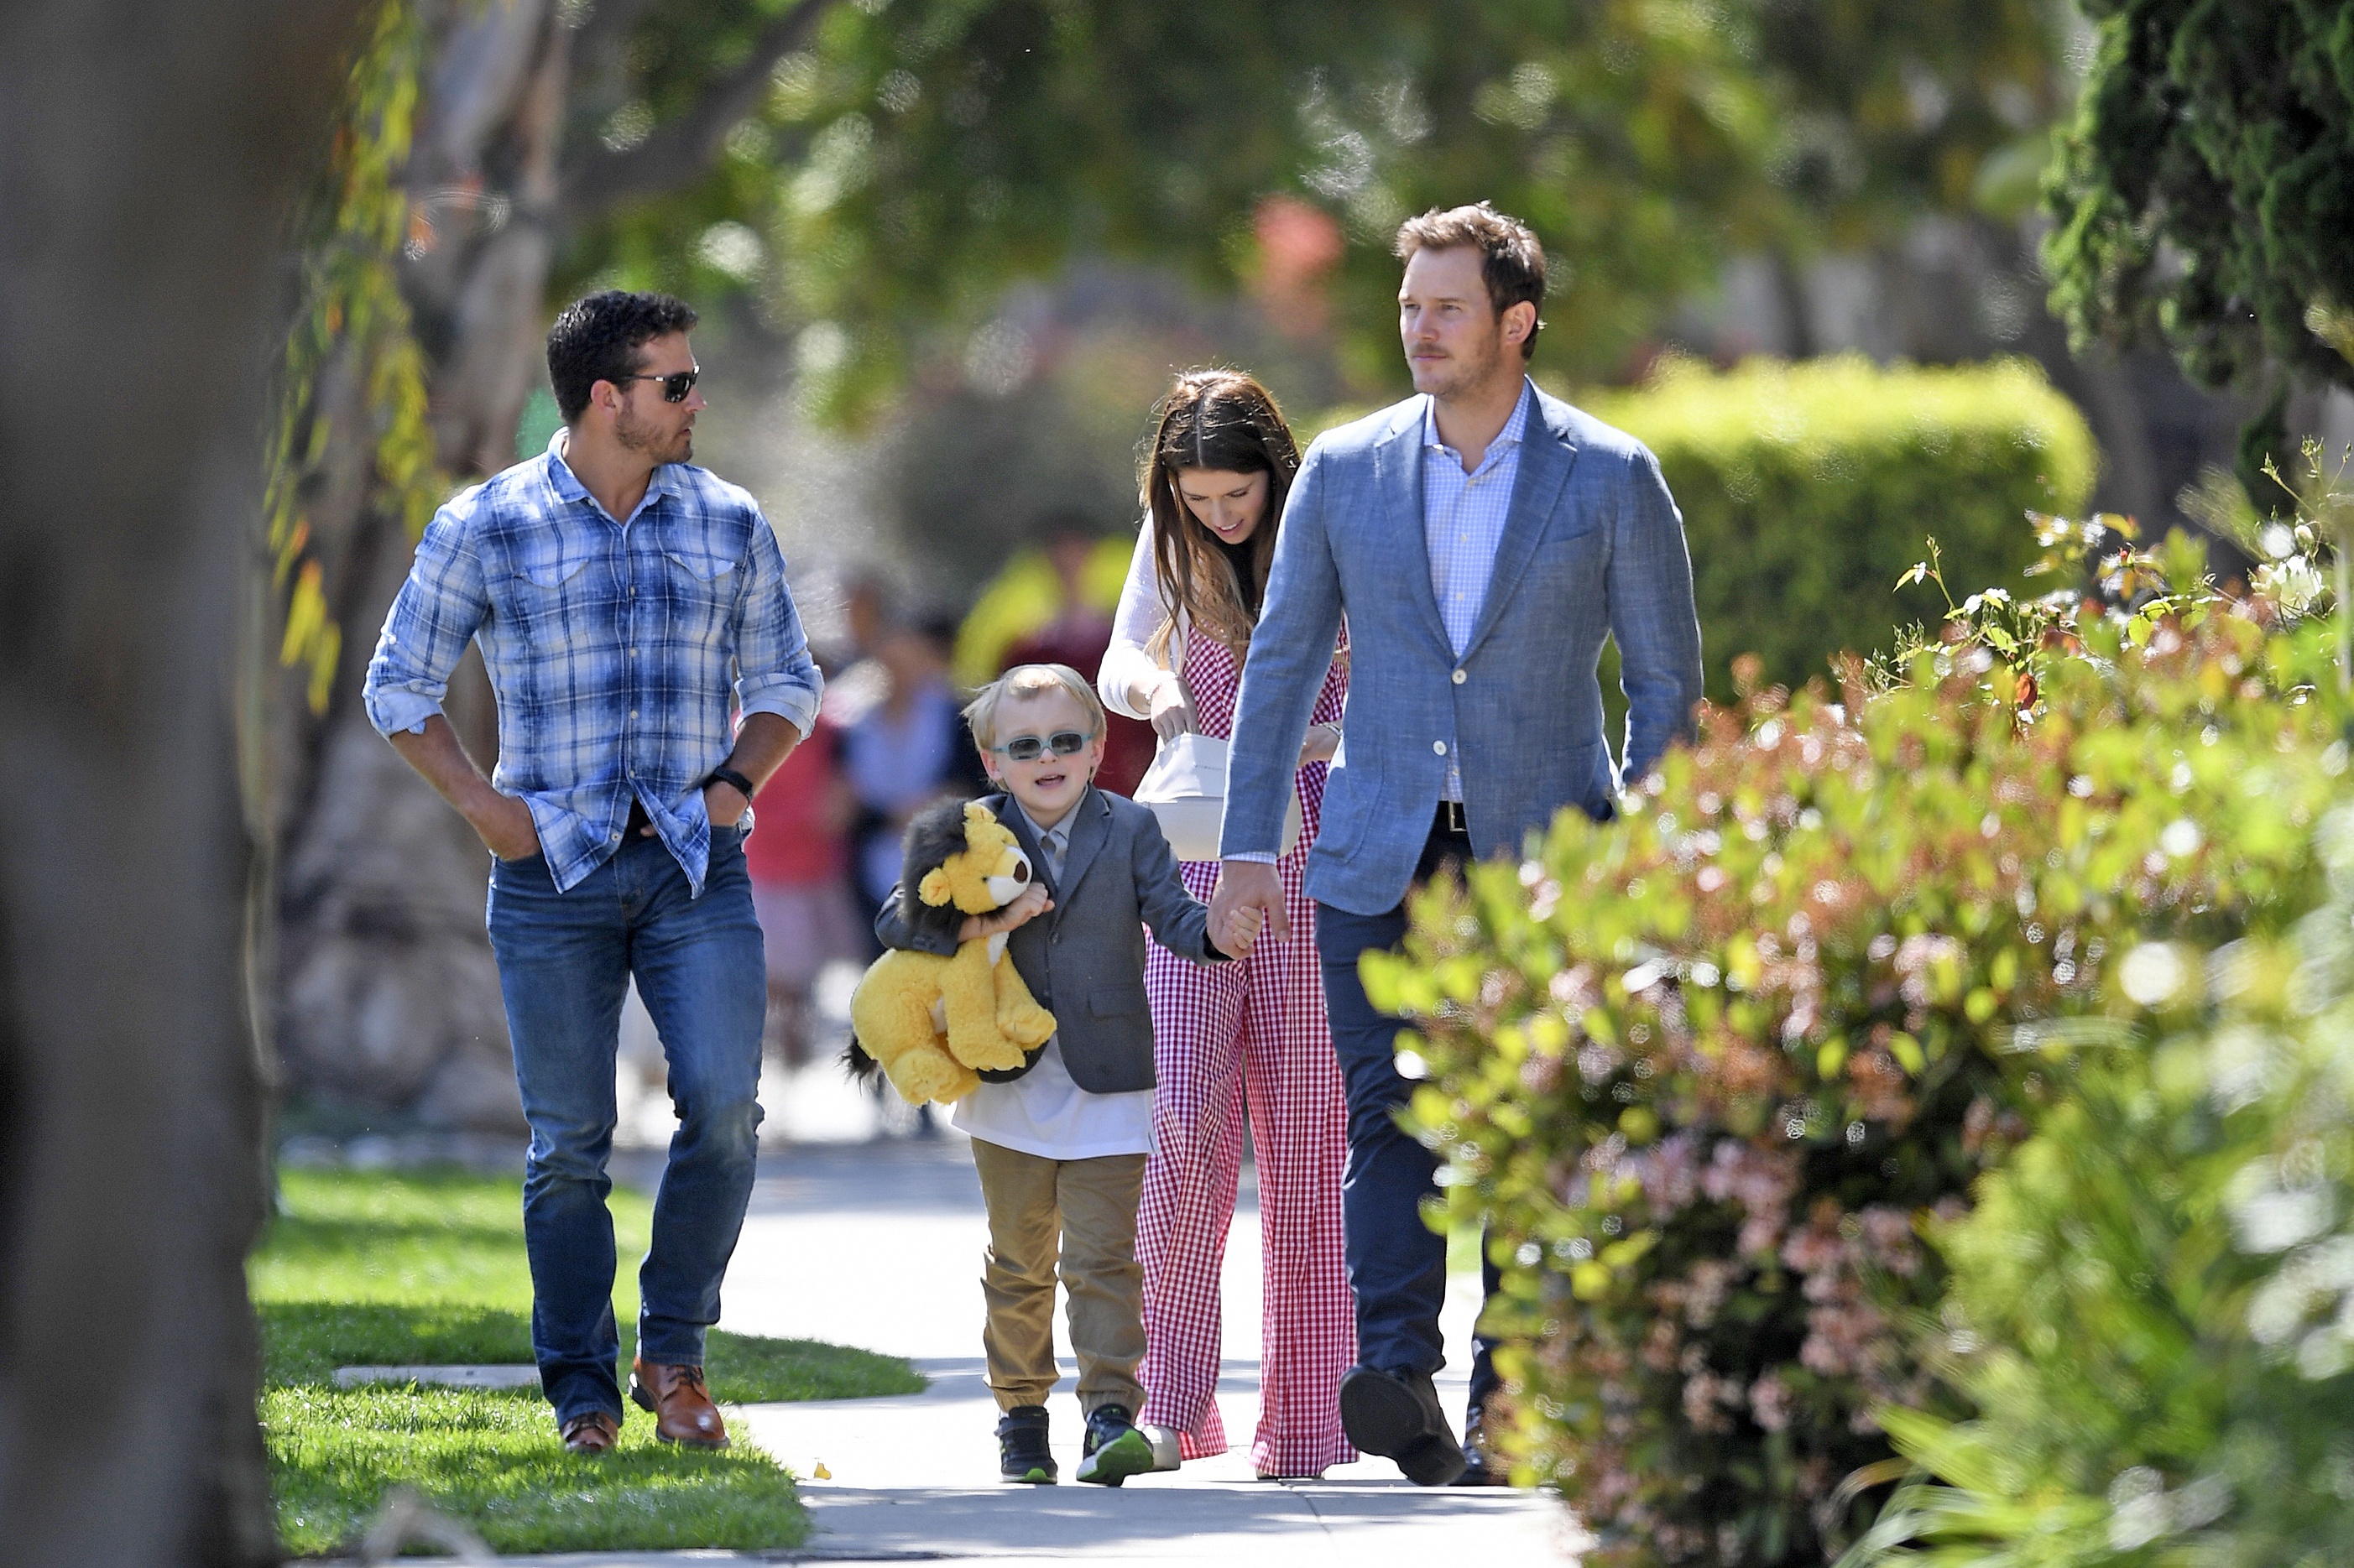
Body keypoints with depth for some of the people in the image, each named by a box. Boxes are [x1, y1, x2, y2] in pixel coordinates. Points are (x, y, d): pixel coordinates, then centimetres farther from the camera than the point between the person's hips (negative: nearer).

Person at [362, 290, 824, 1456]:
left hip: (697, 869, 2)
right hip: (553, 869, -2)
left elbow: (785, 680, 20)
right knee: (567, 1140, -1)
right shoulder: (484, 527, 2)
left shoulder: (728, 524, 10)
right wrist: (480, 803, -3)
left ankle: (674, 1355, 4)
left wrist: (738, 780, 2)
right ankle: (583, 1393, 8)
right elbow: (399, 684, 9)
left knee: (724, 1105, -13)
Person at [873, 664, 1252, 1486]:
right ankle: (1021, 1416, 23)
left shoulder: (1129, 829, -1)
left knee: (1102, 1258, -9)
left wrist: (1219, 929, -32)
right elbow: (894, 920, -5)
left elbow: (1172, 916, -9)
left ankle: (1111, 1416, -13)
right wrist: (982, 924, -21)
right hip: (1010, 1081, 2)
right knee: (1019, 1264, 12)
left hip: (1106, 1086, -2)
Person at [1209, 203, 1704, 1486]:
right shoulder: (1344, 471, 5)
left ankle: (1504, 1402, 4)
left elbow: (1666, 681, 3)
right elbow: (1280, 662, 10)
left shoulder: (1610, 479, -1)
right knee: (1388, 1111, -8)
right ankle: (1396, 1372, -15)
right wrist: (1249, 845, 5)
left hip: (1544, 853, -2)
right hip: (1381, 852, 2)